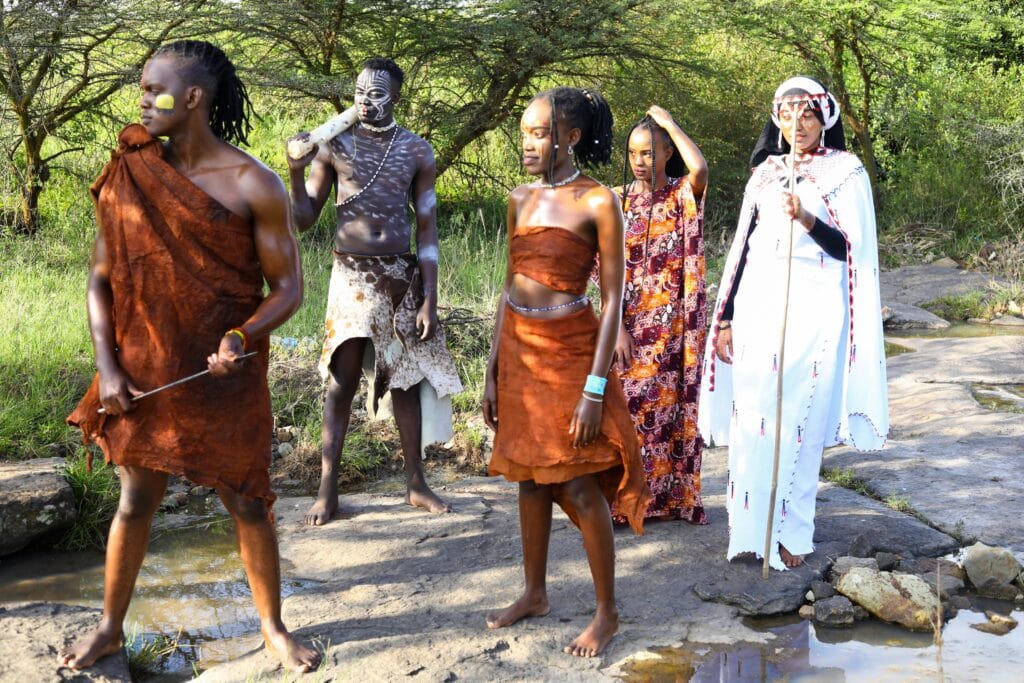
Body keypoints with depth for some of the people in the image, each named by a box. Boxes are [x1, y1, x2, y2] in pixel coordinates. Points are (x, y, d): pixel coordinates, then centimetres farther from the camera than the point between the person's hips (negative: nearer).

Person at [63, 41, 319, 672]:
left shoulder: (254, 185, -11)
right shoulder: (129, 176, -2)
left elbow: (289, 287, -7)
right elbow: (102, 280, 3)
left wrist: (242, 338, -24)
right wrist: (108, 368, -6)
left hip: (226, 375, -2)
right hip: (146, 374, 2)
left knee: (249, 503, 7)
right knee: (136, 502, 13)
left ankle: (274, 628, 25)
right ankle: (110, 627, 31)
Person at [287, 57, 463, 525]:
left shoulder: (417, 152, 4)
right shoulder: (334, 145, 0)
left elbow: (427, 230, 4)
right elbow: (304, 220, 2)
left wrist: (429, 300, -1)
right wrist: (296, 173, -16)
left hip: (403, 275, 2)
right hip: (352, 275, -2)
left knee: (407, 379, 9)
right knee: (342, 381, -3)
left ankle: (416, 483, 20)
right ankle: (327, 489, 5)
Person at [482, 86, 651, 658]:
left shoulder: (598, 202, -9)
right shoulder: (521, 199, 8)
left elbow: (613, 299, -11)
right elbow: (510, 287, 12)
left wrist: (595, 387, -17)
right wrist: (494, 369, 10)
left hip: (569, 349, -6)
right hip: (519, 348, 6)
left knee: (578, 485, -3)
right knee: (531, 477, 13)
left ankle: (608, 611, 12)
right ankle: (535, 594, 28)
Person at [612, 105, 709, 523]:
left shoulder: (683, 194, -1)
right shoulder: (617, 201, 1)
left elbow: (700, 168, -27)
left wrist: (668, 122, -15)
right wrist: (617, 328, -10)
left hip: (676, 323, 0)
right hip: (632, 322, 0)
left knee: (674, 407, 7)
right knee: (630, 407, 3)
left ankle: (673, 496, 19)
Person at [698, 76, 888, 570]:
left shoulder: (845, 172, 3)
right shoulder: (765, 173, 14)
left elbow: (849, 249, -4)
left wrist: (806, 217, -22)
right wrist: (726, 317, 11)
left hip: (813, 308, -3)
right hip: (759, 305, 4)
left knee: (800, 420, -3)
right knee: (750, 415, 0)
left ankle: (792, 532, 8)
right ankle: (751, 527, 9)